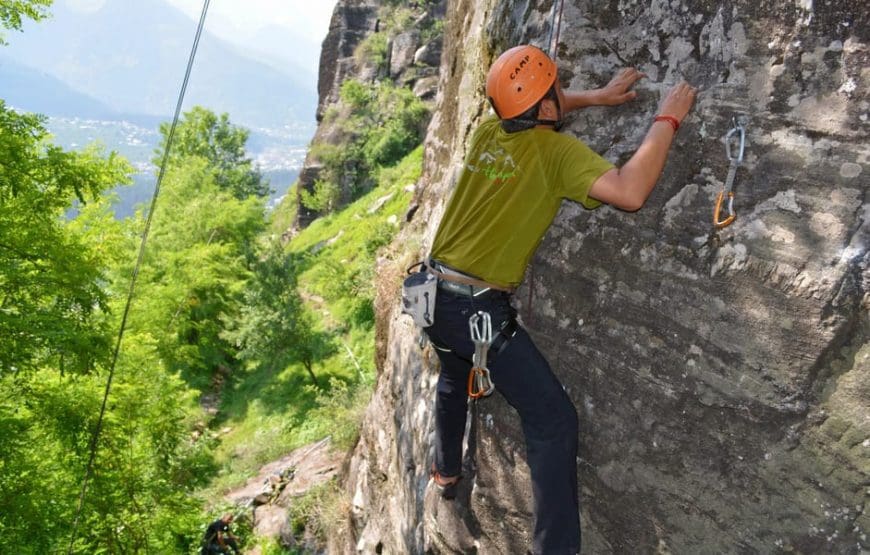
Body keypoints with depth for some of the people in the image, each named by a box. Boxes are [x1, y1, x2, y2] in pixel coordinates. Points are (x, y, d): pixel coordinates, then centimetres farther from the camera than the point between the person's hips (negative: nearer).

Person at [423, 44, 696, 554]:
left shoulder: (488, 132, 5)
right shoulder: (555, 150, -15)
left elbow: (527, 107, 28)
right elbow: (630, 193, -28)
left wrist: (597, 97, 21)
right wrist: (667, 119, -15)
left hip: (435, 293, 8)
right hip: (479, 308, -8)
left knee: (455, 378, 34)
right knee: (553, 416, -1)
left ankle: (447, 472, 53)